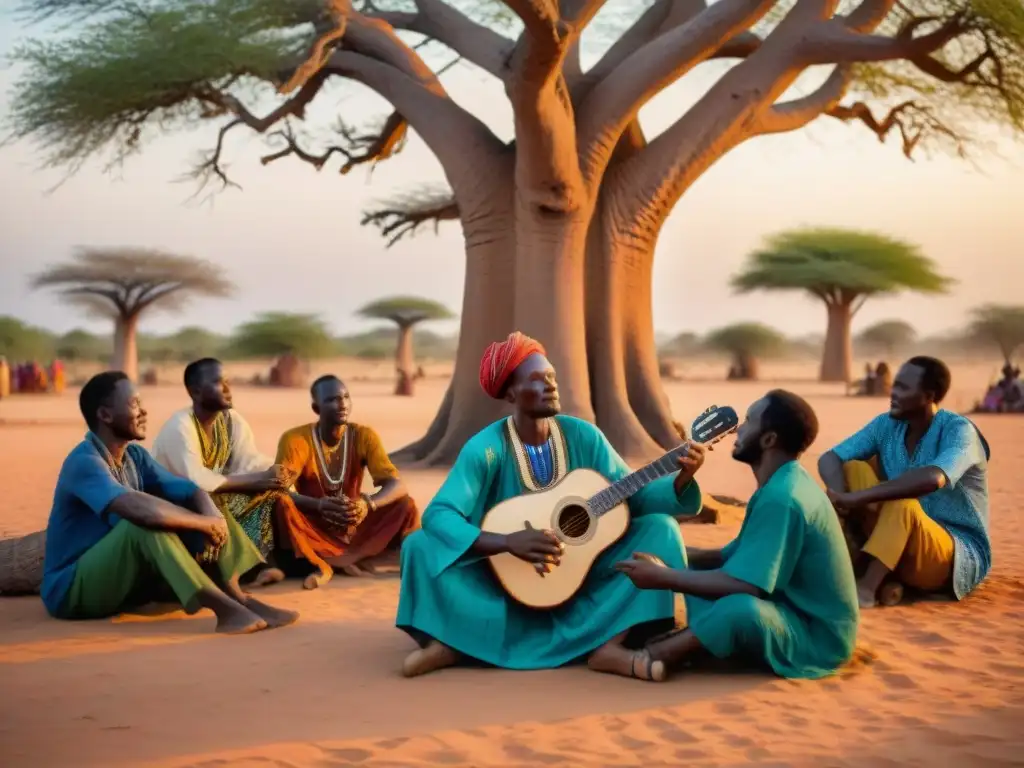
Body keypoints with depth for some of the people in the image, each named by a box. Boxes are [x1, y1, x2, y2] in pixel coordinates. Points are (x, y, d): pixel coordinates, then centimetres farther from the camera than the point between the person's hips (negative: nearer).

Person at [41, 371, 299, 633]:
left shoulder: (134, 455, 5)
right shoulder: (84, 462, -23)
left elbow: (190, 491, 2)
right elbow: (141, 509, -38)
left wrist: (212, 516, -21)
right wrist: (205, 522, -25)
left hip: (123, 579, 9)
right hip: (72, 588, -8)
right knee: (146, 522, -33)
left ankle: (238, 598, -16)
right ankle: (223, 607, -33)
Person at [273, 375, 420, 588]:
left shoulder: (364, 436, -6)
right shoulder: (295, 439, -13)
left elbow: (397, 485, -14)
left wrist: (368, 504, -36)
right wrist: (320, 505, -42)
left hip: (354, 528, 3)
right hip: (312, 529, -3)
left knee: (405, 505, -20)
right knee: (283, 504, -31)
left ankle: (328, 562, -28)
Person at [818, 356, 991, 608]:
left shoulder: (958, 430, -19)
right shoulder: (887, 424, 0)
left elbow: (932, 478, -40)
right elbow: (829, 459, -6)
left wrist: (857, 497, -39)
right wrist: (840, 496, -28)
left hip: (959, 558, -6)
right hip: (897, 549, 6)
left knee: (903, 504, -35)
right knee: (852, 469, -10)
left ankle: (866, 587, -35)